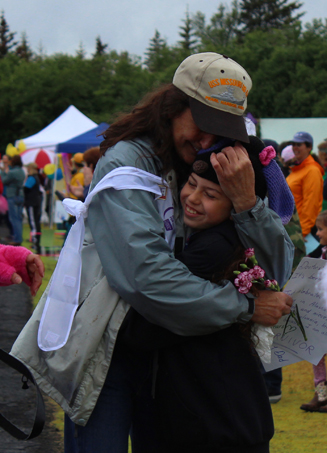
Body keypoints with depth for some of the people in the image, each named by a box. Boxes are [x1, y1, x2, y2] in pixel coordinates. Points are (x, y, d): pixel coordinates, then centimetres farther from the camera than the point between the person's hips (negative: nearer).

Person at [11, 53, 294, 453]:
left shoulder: (222, 171, 1)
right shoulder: (124, 166, -16)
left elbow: (278, 268, -5)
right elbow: (146, 276, -29)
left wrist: (247, 202, -23)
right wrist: (245, 307, -23)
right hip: (105, 355, -5)